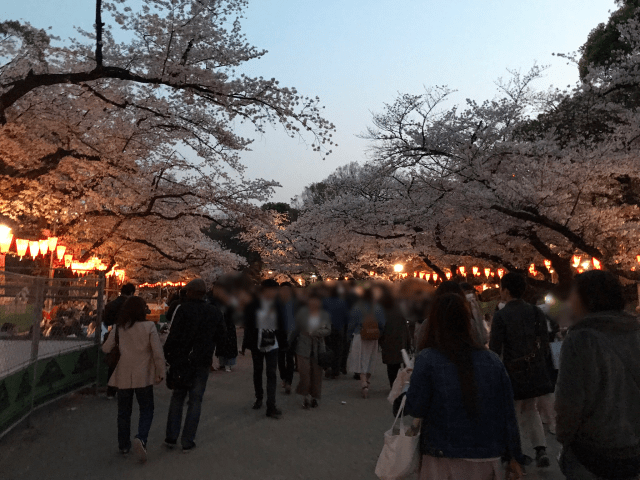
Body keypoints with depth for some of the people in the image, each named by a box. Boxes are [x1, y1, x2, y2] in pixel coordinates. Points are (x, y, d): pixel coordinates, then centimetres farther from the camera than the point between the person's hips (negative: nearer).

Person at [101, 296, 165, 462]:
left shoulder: (119, 328, -1)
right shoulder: (149, 327, -10)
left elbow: (106, 348, 6)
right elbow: (158, 352, -11)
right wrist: (160, 373, -1)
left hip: (123, 376, 3)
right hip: (143, 376, -3)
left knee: (124, 412, 17)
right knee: (146, 410, 8)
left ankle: (124, 444, 25)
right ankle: (141, 438, -13)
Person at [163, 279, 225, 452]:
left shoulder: (183, 309, -10)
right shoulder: (215, 313, 2)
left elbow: (173, 335, -15)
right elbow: (220, 337, 11)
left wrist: (167, 354, -5)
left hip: (181, 359, -1)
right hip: (202, 362, 2)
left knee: (177, 397, 14)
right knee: (195, 400, 8)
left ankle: (171, 437, 16)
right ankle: (188, 441, 9)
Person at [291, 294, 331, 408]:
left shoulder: (325, 315, 5)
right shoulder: (302, 312, 3)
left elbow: (328, 330, -3)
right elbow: (296, 328, 9)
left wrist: (314, 333, -16)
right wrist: (292, 342, 13)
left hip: (318, 348, 1)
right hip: (304, 347, -1)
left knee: (316, 373, 4)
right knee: (304, 371, -9)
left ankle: (314, 397, 20)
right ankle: (305, 395, 7)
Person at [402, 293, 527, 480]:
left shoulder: (427, 359, -13)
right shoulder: (492, 360, -2)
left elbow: (416, 409, -12)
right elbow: (507, 413, 2)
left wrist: (404, 391, 8)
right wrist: (514, 457, 11)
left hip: (444, 463, -3)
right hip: (487, 460, 4)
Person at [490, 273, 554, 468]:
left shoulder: (501, 316, -14)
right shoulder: (536, 312, 0)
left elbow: (495, 349, -12)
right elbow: (545, 344, 5)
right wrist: (546, 369, 17)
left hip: (513, 373, -4)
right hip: (536, 372, 4)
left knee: (514, 415, 11)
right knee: (531, 410, 22)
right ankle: (541, 450, 10)